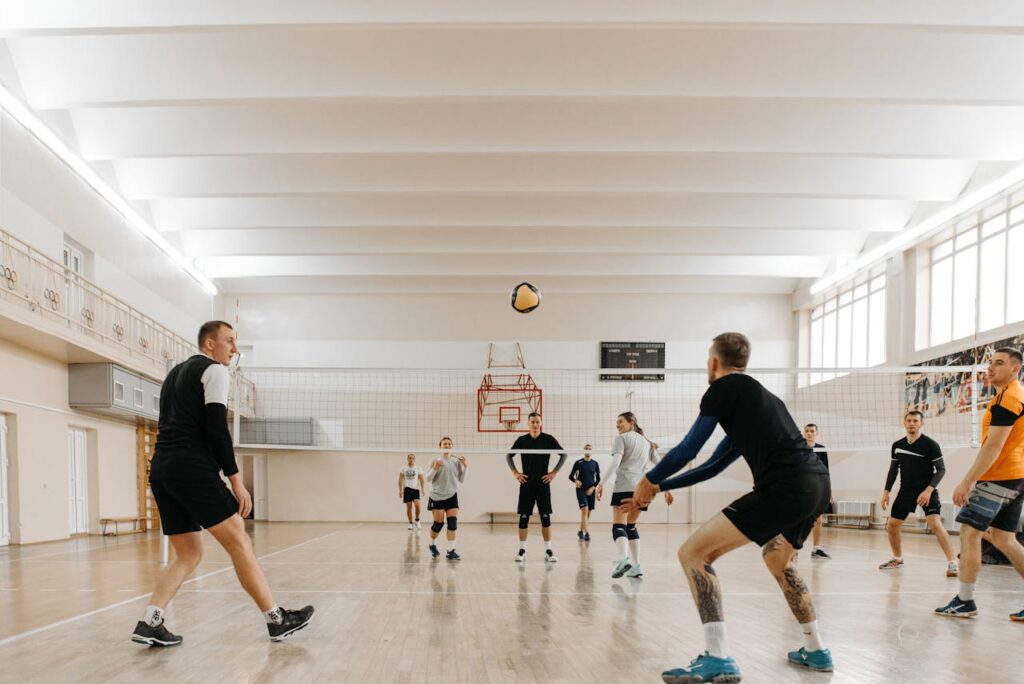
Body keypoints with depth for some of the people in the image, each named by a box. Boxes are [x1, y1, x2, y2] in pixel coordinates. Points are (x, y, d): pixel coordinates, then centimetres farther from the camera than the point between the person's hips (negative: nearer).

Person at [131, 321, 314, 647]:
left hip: (161, 470, 9)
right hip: (192, 469, -9)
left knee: (188, 553, 13)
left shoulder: (175, 373, 25)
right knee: (239, 542, -4)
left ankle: (149, 622, 1)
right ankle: (277, 620, 0)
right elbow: (217, 428, -12)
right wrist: (236, 481, -12)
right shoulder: (214, 371, -1)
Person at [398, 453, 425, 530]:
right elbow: (400, 480, 6)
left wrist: (422, 489, -9)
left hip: (416, 489, -1)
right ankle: (411, 523, 14)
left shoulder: (418, 468, 6)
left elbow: (421, 479, 3)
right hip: (407, 489, 1)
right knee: (409, 507, 2)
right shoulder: (403, 468, 7)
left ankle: (417, 520, 5)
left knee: (417, 505, -17)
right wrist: (400, 490, -2)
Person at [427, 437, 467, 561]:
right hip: (437, 496, -2)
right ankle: (432, 544, 25)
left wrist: (465, 466, -6)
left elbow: (461, 480, 8)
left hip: (452, 496, 3)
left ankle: (451, 551, -5)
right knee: (438, 523, -2)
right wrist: (435, 468, -18)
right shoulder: (436, 460, -3)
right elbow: (428, 478, -1)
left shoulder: (457, 461, 5)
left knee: (453, 523, -9)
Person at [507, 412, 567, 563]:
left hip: (543, 483, -1)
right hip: (526, 483, 1)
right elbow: (509, 456, 13)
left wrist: (554, 472, -2)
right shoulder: (521, 440, 3)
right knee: (524, 518, 1)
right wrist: (515, 473, 3)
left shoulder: (549, 439, -1)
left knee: (546, 517, 0)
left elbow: (563, 455, 5)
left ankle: (548, 551, 6)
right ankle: (522, 550, 8)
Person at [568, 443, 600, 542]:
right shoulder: (578, 463, 0)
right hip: (581, 490, -3)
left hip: (590, 491, 3)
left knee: (588, 513, 8)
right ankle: (587, 533, -20)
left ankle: (581, 531, 27)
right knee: (584, 510, -17)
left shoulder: (595, 464, 4)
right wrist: (575, 481, -16)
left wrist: (593, 487, -7)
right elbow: (571, 476, 4)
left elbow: (598, 479, 7)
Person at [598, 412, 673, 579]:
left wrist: (602, 483, -14)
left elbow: (615, 462, -10)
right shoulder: (647, 442, 23)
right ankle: (636, 566, 10)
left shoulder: (621, 438, 4)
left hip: (624, 486, -6)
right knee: (631, 525, 18)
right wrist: (666, 488, 21)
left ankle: (624, 559, -32)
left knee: (618, 525, -8)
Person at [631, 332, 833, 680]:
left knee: (693, 553, -6)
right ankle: (816, 651, 39)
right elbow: (714, 465, 31)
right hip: (818, 483, 10)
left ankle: (718, 659, -11)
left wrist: (649, 479, 19)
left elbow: (688, 449, 3)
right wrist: (662, 486, 34)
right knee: (777, 559, 35)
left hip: (784, 487, -10)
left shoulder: (724, 388, 2)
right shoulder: (762, 396, 28)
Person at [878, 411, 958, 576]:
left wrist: (929, 490, -20)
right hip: (905, 491, 5)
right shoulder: (897, 445, 3)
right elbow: (893, 470, 14)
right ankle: (897, 559, 28)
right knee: (891, 526, 6)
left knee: (935, 524, -23)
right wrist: (886, 491, 8)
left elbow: (941, 469, -9)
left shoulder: (930, 444, -10)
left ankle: (952, 563, -15)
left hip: (927, 491, -5)